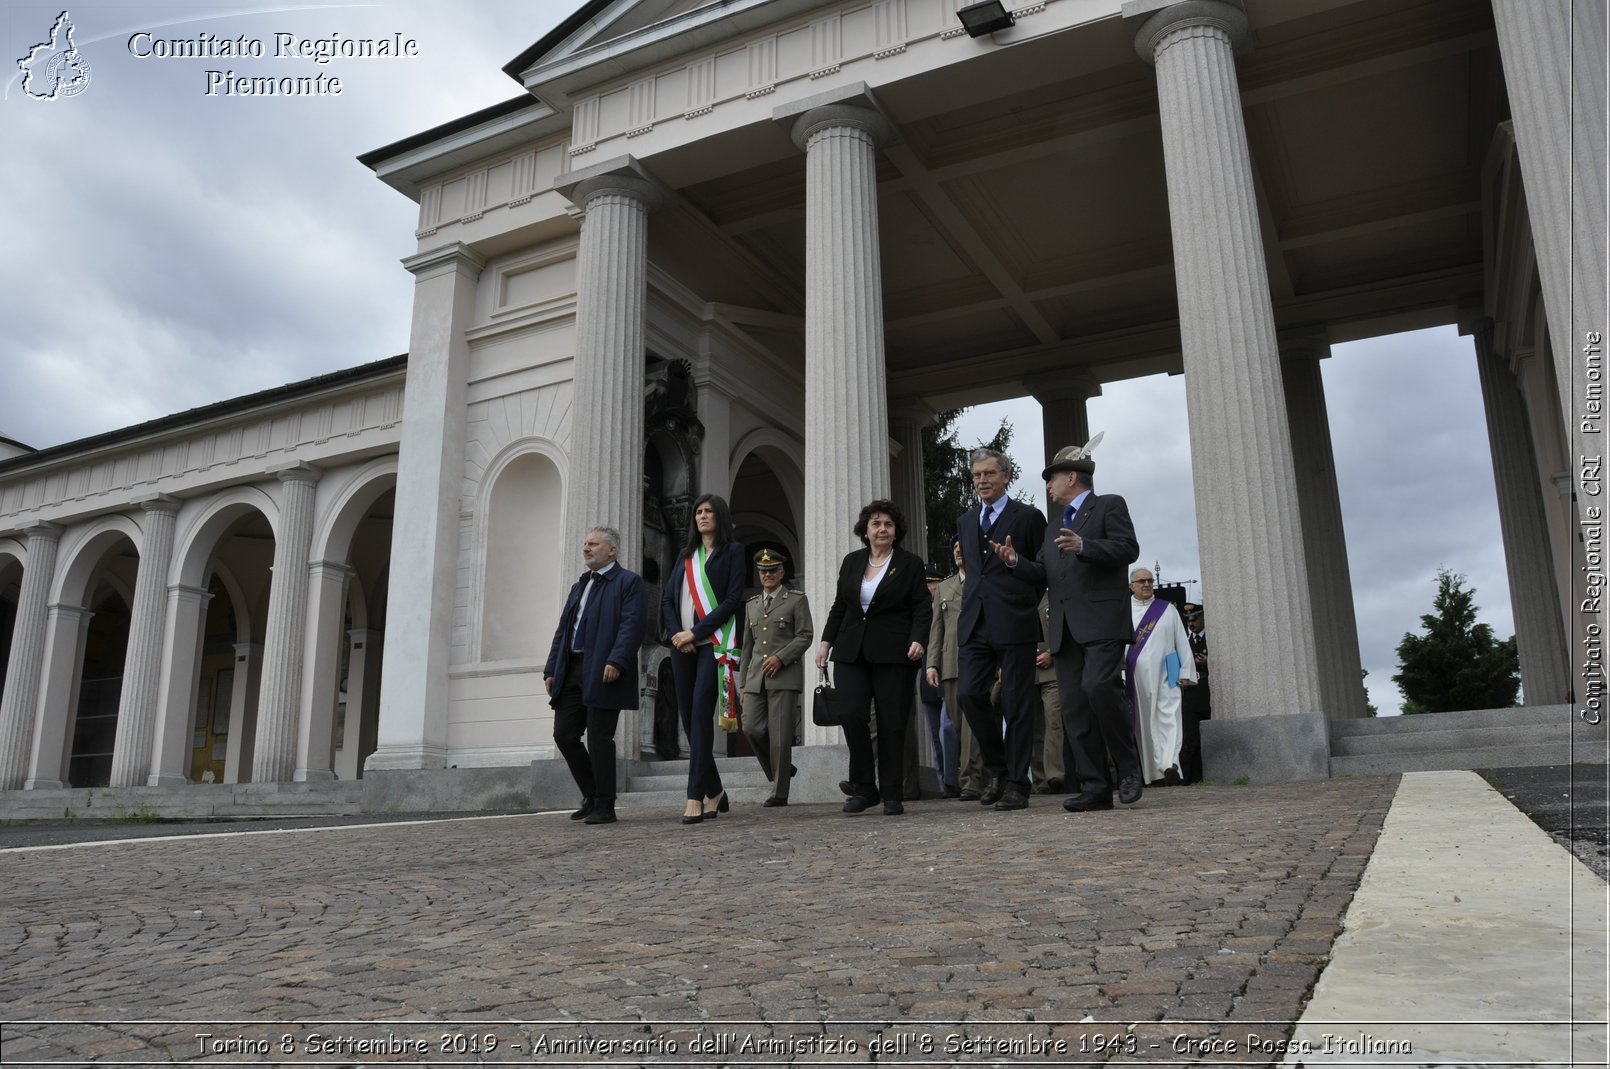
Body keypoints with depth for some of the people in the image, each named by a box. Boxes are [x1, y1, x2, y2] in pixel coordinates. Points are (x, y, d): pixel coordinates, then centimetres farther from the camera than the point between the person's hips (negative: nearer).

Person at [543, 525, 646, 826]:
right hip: (572, 671, 8)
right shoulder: (579, 586, 24)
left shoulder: (628, 582, -1)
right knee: (564, 735, 5)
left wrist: (616, 661, -25)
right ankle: (592, 797, 20)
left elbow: (632, 626, -13)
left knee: (599, 739, -6)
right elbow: (562, 630, 22)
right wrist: (551, 669, 14)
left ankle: (604, 807, 5)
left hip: (602, 672, -8)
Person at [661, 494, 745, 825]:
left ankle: (696, 796, -16)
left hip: (714, 641, -5)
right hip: (682, 644, 6)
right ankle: (714, 791, 16)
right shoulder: (685, 556, 20)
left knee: (701, 711, -15)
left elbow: (732, 599, -6)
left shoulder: (732, 551, 5)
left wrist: (696, 632, -11)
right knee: (687, 714, 4)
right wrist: (677, 632, -4)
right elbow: (667, 599, 14)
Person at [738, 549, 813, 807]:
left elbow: (805, 636, -3)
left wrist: (780, 657, -16)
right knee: (752, 728, -8)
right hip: (756, 678, 5)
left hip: (784, 677, -5)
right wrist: (743, 683, 16)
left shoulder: (796, 600, 5)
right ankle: (779, 771, 15)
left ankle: (779, 793, 2)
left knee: (779, 735, -7)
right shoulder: (751, 604, 20)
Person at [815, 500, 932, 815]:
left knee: (892, 724, -2)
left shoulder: (910, 564, 5)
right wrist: (826, 641, 10)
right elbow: (839, 606, 18)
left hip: (894, 655, -3)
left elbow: (923, 608, 0)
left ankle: (891, 795, 7)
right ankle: (864, 788, 3)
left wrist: (917, 640, -15)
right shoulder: (851, 562, 16)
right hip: (851, 654, 3)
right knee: (853, 715, -10)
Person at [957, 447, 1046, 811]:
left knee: (1017, 705, -1)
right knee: (970, 694, -6)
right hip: (976, 624, 5)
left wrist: (1021, 604, 4)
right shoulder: (965, 522, 18)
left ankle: (1017, 785, 6)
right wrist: (973, 604, 14)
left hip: (1014, 624, -5)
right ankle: (996, 768, 13)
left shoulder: (1028, 517, 1)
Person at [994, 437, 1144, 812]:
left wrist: (1084, 547, -20)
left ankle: (1128, 767, -5)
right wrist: (1015, 561, 6)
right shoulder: (1056, 527, 28)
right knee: (1074, 710, -1)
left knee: (1099, 687, -24)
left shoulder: (1109, 505, 7)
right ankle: (1095, 788, 1)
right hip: (1065, 629, 7)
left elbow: (1128, 548, -7)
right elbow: (1042, 577, 25)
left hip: (1102, 622, -7)